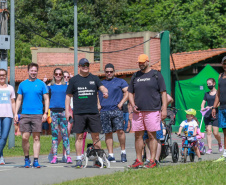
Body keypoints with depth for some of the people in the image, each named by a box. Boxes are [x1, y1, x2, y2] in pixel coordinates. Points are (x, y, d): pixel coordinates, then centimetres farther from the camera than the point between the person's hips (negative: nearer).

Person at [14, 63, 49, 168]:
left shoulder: (41, 84, 6)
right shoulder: (23, 84, 11)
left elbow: (46, 99, 7)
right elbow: (19, 100, 15)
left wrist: (45, 113, -4)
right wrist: (16, 113, 6)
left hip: (37, 115, -1)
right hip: (25, 115, 1)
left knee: (36, 138, -2)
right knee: (25, 137, -4)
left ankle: (36, 160, 0)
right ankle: (26, 159, 12)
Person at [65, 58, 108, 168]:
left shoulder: (94, 78, 12)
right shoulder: (74, 80, 9)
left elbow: (102, 87, -2)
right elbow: (68, 96, 10)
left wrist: (105, 92, -26)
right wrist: (67, 111, 1)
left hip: (93, 113, 1)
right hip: (78, 113, -1)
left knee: (96, 136, 2)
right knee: (79, 136, -1)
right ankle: (79, 160, 5)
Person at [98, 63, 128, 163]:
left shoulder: (120, 81, 11)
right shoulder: (101, 83, 20)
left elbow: (127, 92, 4)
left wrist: (121, 103, -8)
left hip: (116, 110, -3)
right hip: (104, 111, 3)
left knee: (120, 131, -14)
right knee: (108, 133, 1)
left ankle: (123, 152, -1)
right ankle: (110, 155, 5)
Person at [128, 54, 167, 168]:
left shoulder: (156, 75, 4)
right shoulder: (135, 76, 16)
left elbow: (163, 93, 2)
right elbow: (130, 93, 21)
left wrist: (164, 109, -6)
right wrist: (133, 105, 4)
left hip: (152, 110, -4)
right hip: (138, 111, 5)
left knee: (152, 135, -4)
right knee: (138, 136, 5)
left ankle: (152, 161, -2)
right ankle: (138, 161, 11)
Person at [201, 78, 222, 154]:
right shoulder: (206, 94, 14)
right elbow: (203, 103, 11)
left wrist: (211, 107, -21)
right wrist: (202, 108, -11)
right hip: (207, 115, 4)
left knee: (215, 133, -6)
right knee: (208, 131, -4)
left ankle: (220, 144, 23)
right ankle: (209, 148, -2)